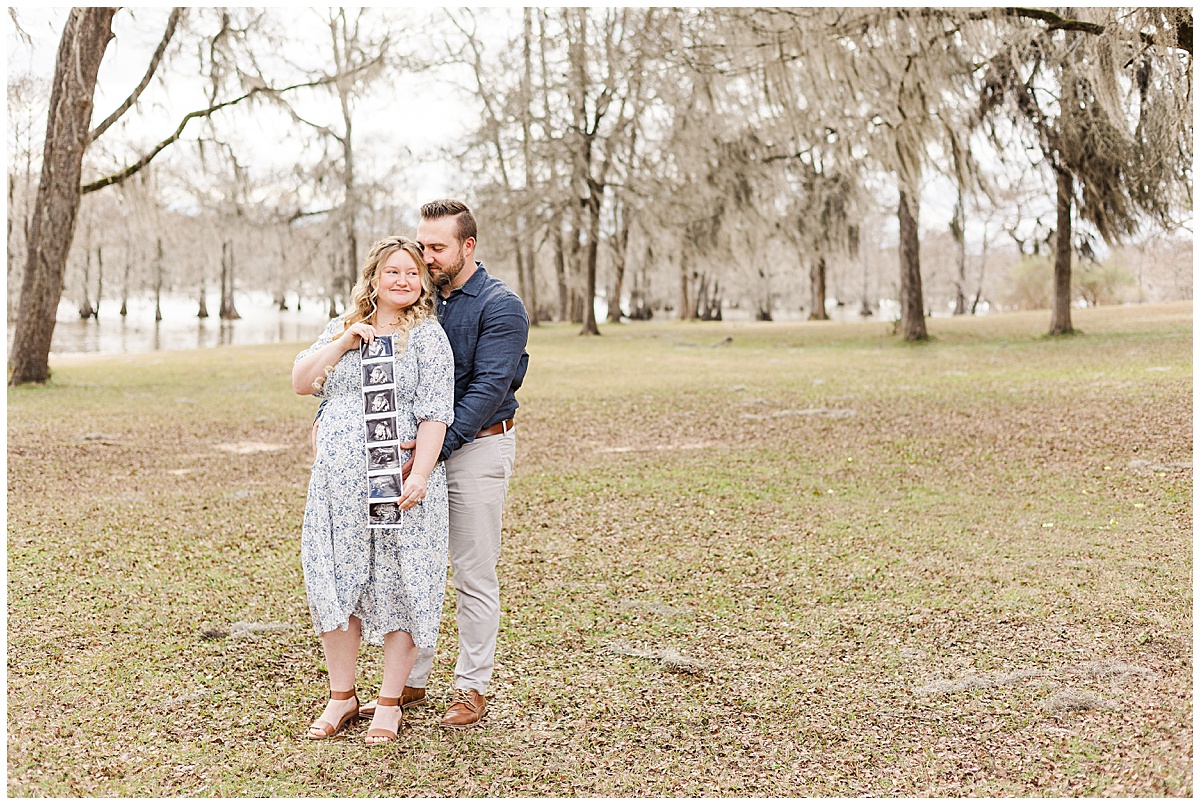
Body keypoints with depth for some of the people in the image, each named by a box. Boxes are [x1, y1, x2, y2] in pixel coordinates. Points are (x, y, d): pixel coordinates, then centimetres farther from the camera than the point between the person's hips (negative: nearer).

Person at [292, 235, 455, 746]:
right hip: (338, 480, 5)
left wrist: (420, 473, -18)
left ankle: (390, 703, 13)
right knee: (334, 582, 6)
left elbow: (434, 412, -8)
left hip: (398, 481, -4)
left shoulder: (427, 334, 0)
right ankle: (342, 697, 21)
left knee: (399, 587, 1)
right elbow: (301, 382, 7)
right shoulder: (342, 328, 16)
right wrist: (344, 342, -5)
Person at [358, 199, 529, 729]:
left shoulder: (499, 307, -9)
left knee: (474, 576, 1)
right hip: (421, 446, 6)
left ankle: (472, 687, 12)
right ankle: (410, 680, 20)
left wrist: (436, 447, -26)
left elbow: (488, 387, -18)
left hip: (477, 447, -6)